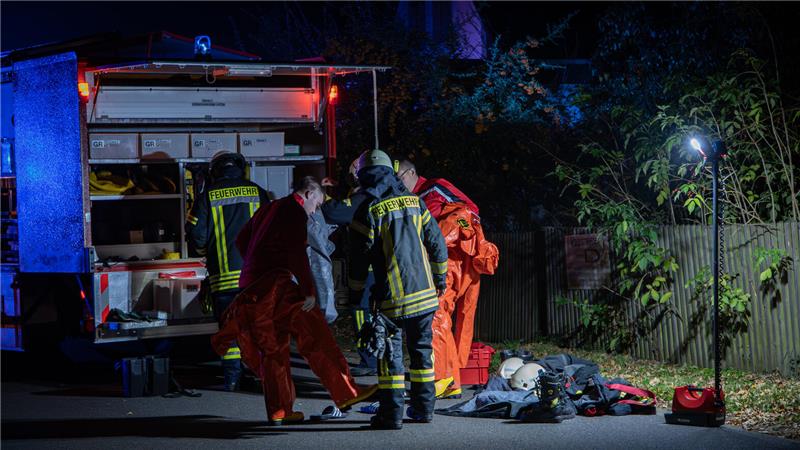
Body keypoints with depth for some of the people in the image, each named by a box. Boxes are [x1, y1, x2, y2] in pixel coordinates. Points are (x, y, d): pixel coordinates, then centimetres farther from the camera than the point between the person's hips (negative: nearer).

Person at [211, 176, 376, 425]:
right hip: (276, 286, -9)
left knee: (272, 350, 12)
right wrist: (308, 291, -15)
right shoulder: (295, 212, -6)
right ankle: (345, 394, -9)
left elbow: (242, 241, 26)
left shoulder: (269, 209, 20)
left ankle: (279, 411, 13)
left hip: (252, 288, 9)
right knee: (317, 339, -7)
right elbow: (297, 254, -16)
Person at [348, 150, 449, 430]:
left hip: (392, 297, -5)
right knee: (421, 347, 14)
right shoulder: (414, 202, 7)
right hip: (424, 292, 5)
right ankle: (423, 408, 19)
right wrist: (439, 278, 23)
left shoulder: (369, 210, -9)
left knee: (391, 351, 0)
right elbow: (436, 242, 10)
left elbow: (360, 257, -8)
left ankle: (391, 414, -3)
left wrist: (355, 292, 4)